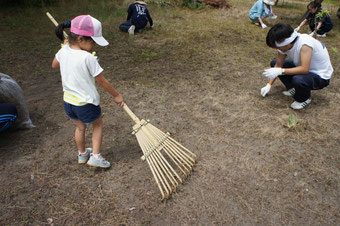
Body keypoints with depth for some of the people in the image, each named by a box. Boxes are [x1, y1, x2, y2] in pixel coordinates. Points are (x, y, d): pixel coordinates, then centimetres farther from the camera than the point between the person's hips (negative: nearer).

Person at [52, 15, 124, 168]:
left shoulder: (63, 51, -4)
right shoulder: (88, 58, -24)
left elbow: (54, 65, 18)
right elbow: (102, 82, -16)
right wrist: (116, 95, -3)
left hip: (68, 103, 6)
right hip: (86, 105, -6)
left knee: (80, 127, 28)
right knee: (98, 125, 21)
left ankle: (82, 154, 47)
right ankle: (95, 156, 19)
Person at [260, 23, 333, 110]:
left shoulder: (304, 43, -35)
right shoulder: (285, 45, -11)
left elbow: (304, 69, -40)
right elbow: (278, 65, -2)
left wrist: (280, 71, -39)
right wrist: (269, 85, -4)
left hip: (321, 77, -8)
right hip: (304, 68, 8)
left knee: (298, 79, -40)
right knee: (274, 63, 1)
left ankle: (304, 99, -5)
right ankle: (293, 89, 11)